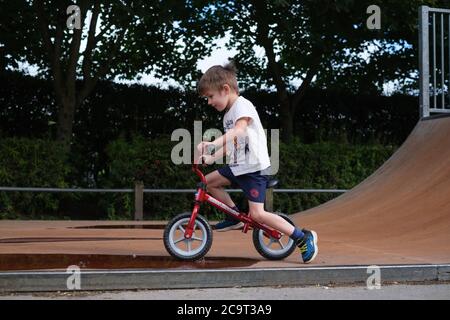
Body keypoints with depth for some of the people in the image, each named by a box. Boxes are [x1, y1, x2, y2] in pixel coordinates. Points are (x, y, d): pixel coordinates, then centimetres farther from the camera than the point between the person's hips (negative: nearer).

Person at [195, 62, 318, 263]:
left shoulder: (242, 105, -14)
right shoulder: (228, 115, 16)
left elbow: (239, 130, -34)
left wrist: (211, 144, -46)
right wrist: (209, 158, 2)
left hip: (254, 167, -9)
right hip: (237, 165, 9)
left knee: (257, 214, -13)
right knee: (209, 181, 5)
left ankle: (303, 237, -4)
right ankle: (236, 217, 14)